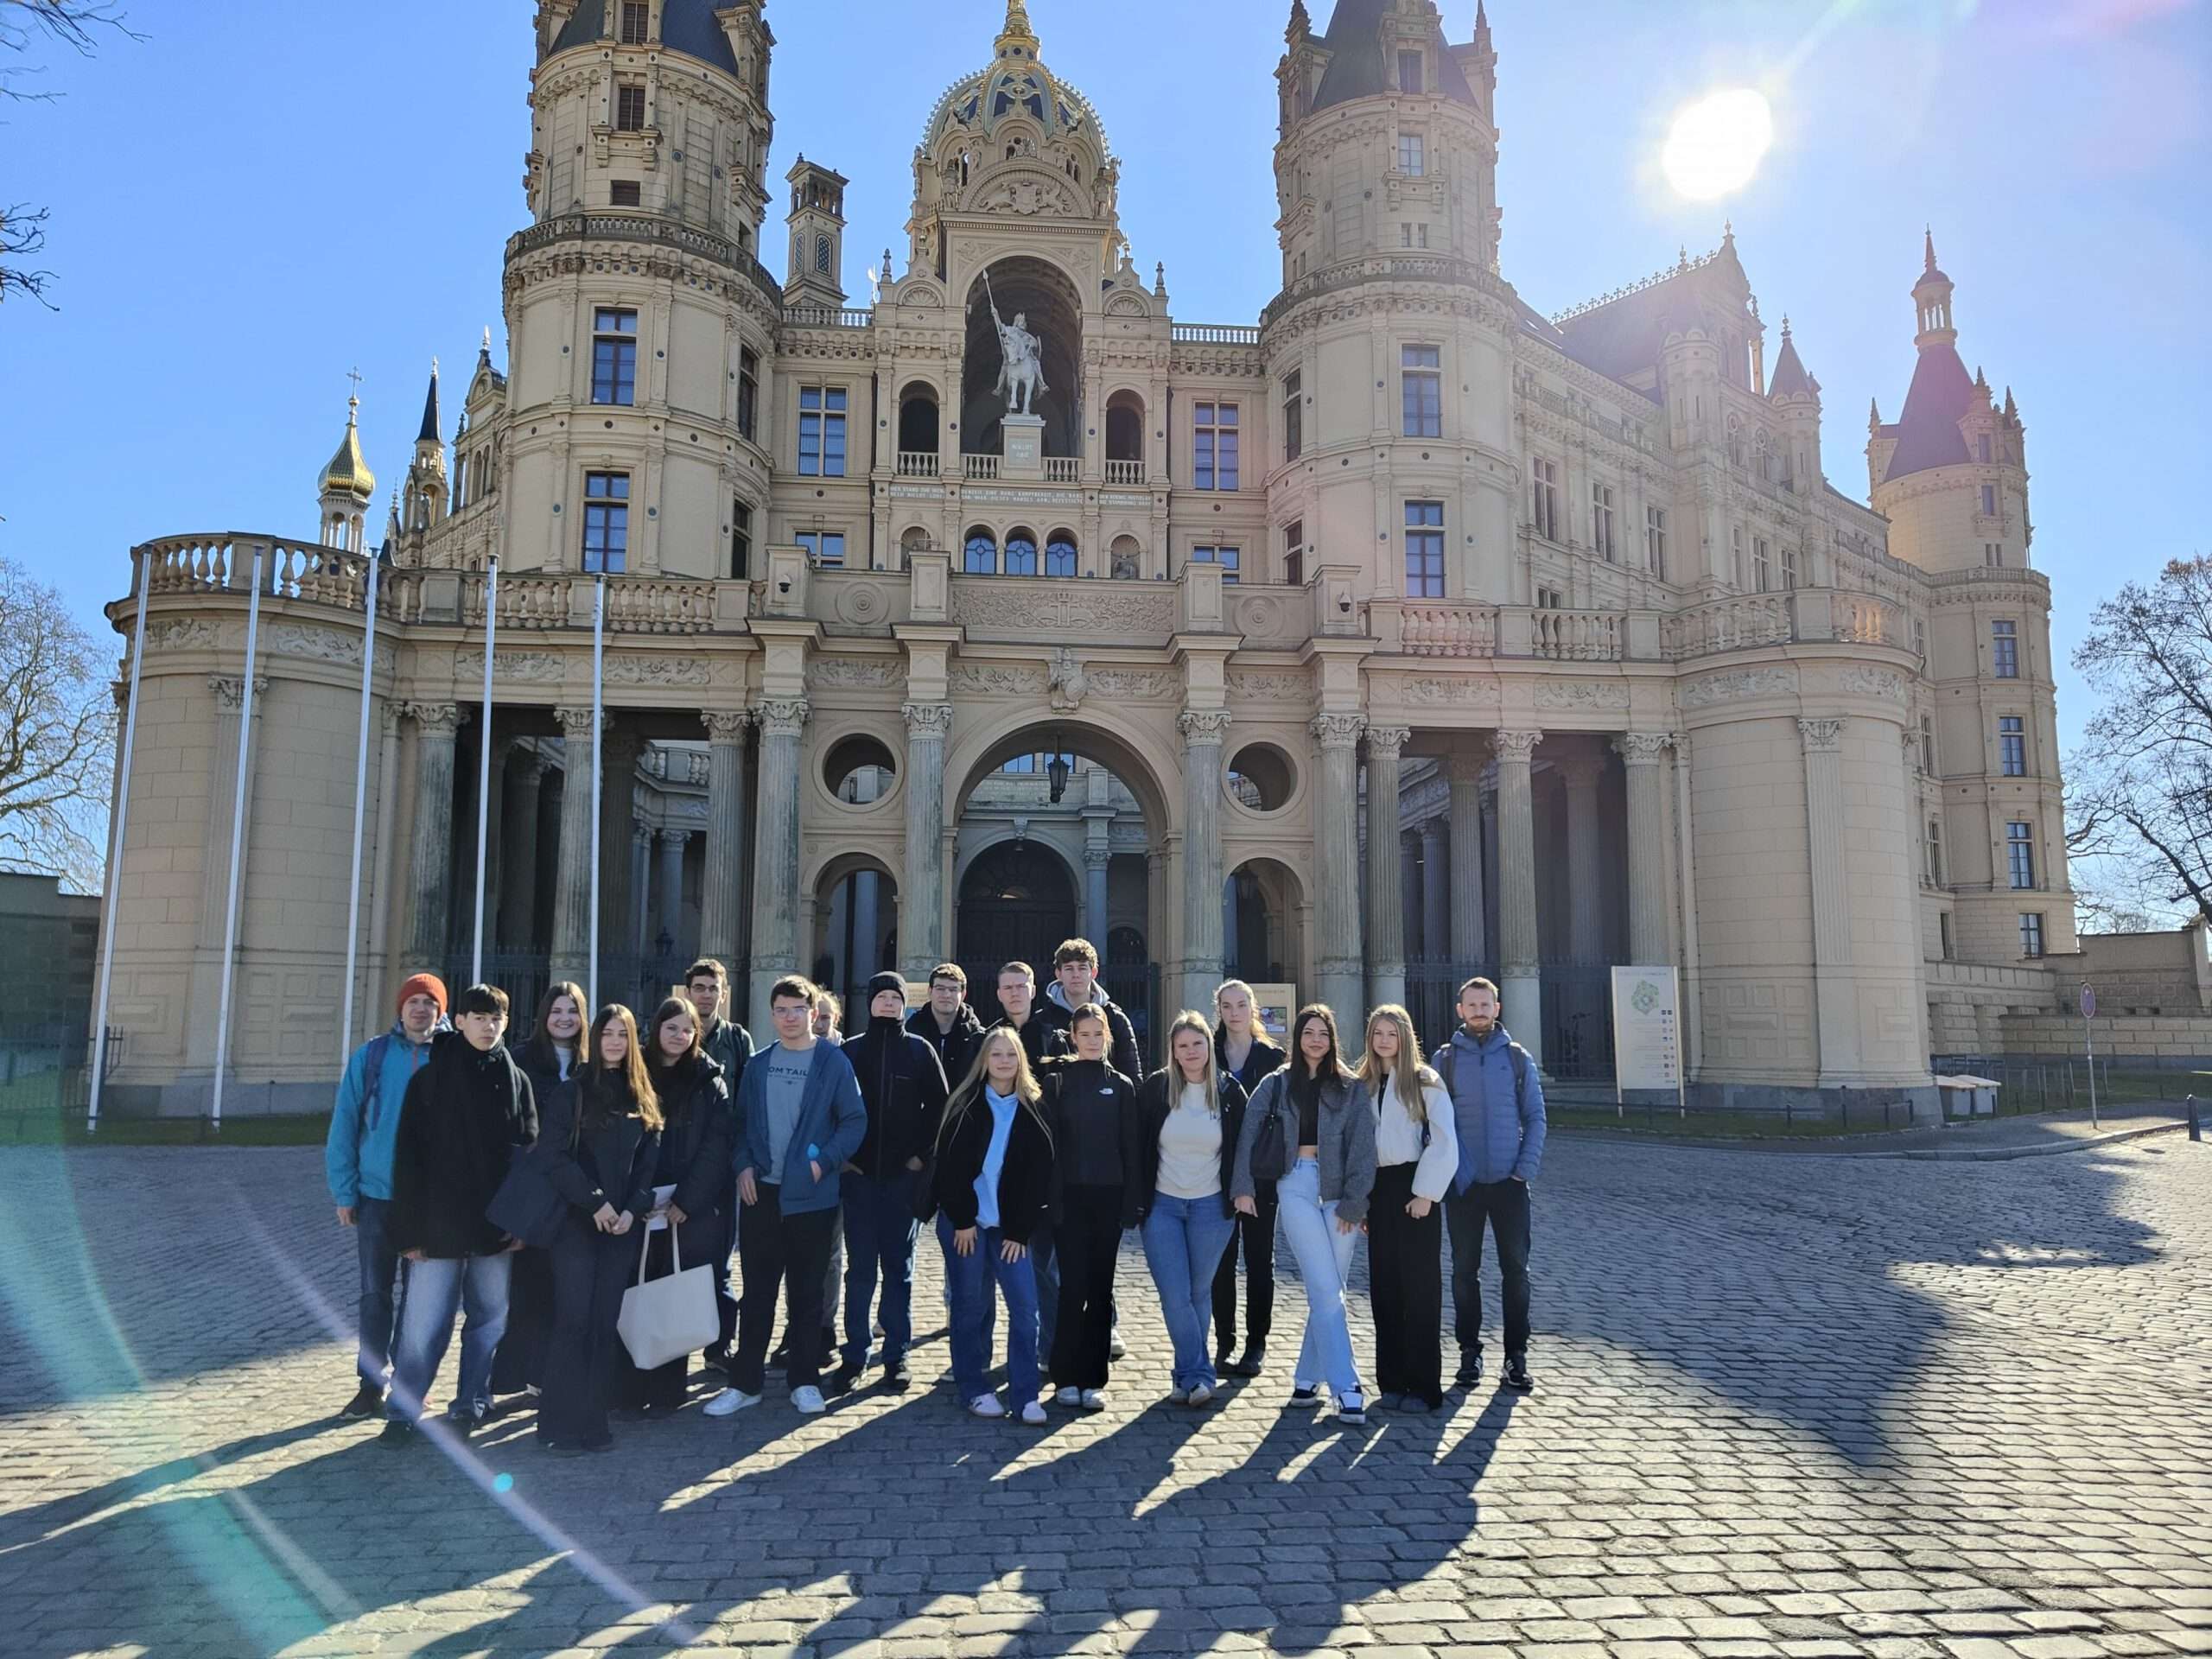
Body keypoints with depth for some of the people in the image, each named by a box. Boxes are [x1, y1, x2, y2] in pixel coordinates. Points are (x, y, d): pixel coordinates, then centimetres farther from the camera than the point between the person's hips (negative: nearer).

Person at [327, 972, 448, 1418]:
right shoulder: (371, 1056, -2)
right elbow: (343, 1126, 0)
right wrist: (344, 1192, -3)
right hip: (377, 1196, 0)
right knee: (375, 1293, 8)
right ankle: (371, 1384, 20)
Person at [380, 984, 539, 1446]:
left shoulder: (516, 1080, 6)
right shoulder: (431, 1078, -1)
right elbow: (409, 1158, -3)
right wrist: (410, 1229, -7)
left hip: (496, 1225, 3)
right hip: (440, 1224, -3)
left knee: (490, 1319, 10)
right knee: (424, 1324, 0)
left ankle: (472, 1402, 24)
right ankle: (402, 1412, 15)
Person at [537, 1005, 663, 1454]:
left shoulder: (643, 1098, 11)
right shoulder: (573, 1092, 0)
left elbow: (649, 1161, 8)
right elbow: (555, 1156, -7)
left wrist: (633, 1209, -6)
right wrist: (595, 1202, -14)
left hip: (624, 1225, 3)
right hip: (576, 1221, -3)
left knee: (607, 1324, 3)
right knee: (574, 1321, -7)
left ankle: (593, 1421, 10)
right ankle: (560, 1425, 1)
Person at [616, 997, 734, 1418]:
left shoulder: (709, 1081, 4)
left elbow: (717, 1146, -2)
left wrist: (686, 1201, -11)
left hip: (689, 1210, -1)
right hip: (637, 1209, 1)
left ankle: (666, 1391, 11)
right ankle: (630, 1391, 8)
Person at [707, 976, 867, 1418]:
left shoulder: (833, 1062, -4)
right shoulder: (759, 1064, 9)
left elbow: (855, 1120, -5)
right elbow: (742, 1121, 12)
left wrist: (823, 1162, -14)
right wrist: (743, 1165, -3)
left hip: (811, 1195, -3)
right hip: (760, 1192, 3)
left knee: (807, 1291, 7)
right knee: (756, 1291, 8)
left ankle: (805, 1380, 19)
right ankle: (744, 1382, 16)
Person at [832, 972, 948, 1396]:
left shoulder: (920, 1050, 4)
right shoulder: (850, 1051, 5)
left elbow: (938, 1106, 3)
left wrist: (922, 1154, -4)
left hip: (904, 1176, 0)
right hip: (859, 1175, 0)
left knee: (899, 1267, 5)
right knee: (860, 1269, 3)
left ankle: (896, 1355, 12)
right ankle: (855, 1354, 10)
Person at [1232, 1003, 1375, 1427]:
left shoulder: (1352, 1088, 6)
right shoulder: (1277, 1084, 7)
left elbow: (1362, 1146, 1)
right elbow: (1249, 1132, 3)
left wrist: (1354, 1201, -6)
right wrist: (1243, 1186, -5)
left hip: (1339, 1191, 1)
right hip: (1297, 1186, -1)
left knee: (1328, 1292, 4)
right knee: (1326, 1291, -8)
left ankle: (1307, 1379, 18)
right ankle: (1346, 1388, -8)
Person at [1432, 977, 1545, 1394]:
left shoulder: (1517, 1057, 4)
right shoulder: (1443, 1059, 3)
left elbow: (1535, 1116, 4)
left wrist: (1527, 1167, -7)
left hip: (1510, 1182, 0)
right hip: (1462, 1184, 0)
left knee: (1516, 1269, 3)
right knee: (1464, 1270, 7)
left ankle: (1516, 1355, 13)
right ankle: (1469, 1352, 17)